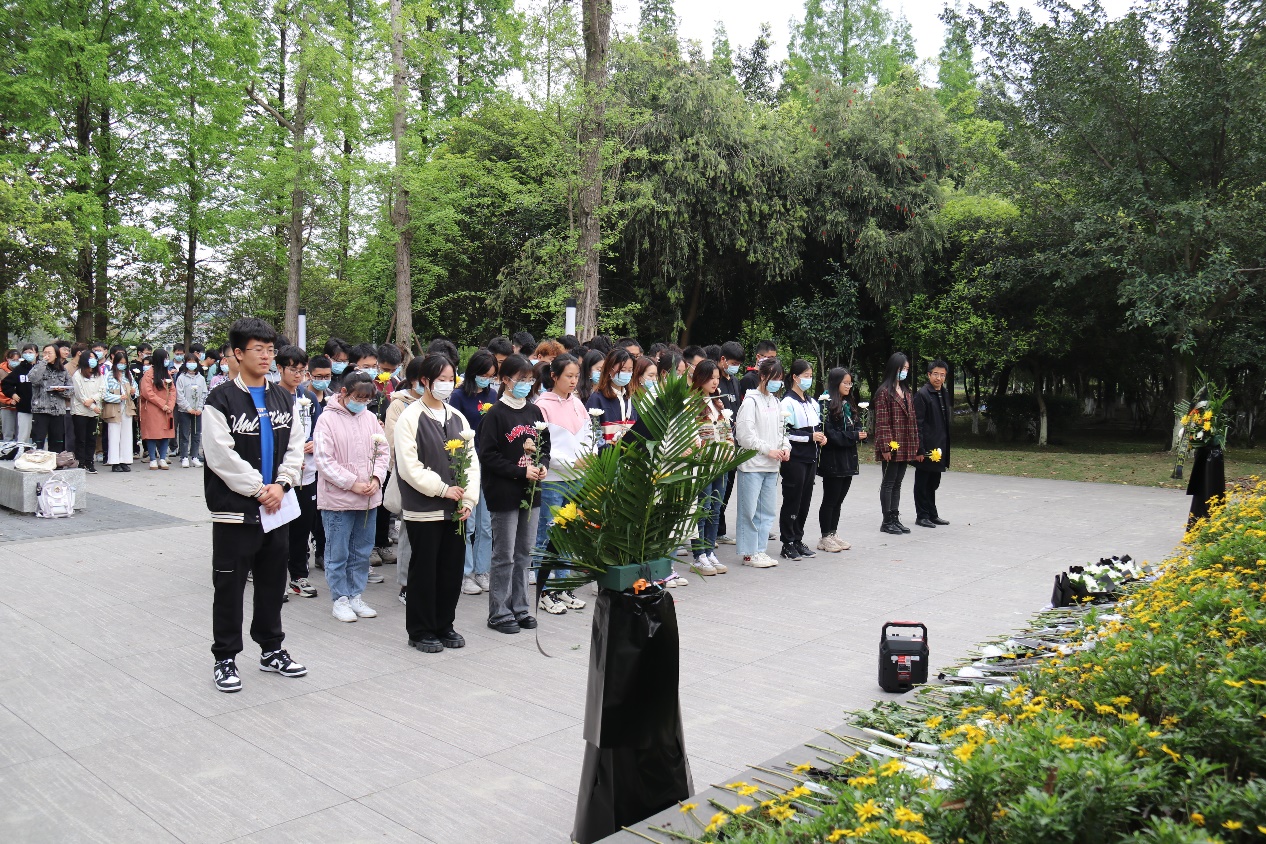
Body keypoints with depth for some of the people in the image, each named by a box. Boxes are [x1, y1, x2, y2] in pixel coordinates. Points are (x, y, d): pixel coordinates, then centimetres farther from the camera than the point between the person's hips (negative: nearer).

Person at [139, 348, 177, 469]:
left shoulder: (167, 373, 13)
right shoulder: (148, 373, -5)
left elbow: (173, 390, 9)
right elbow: (147, 392, -11)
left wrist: (170, 406, -5)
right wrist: (162, 404, -13)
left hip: (166, 410, 5)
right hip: (152, 410, -5)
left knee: (166, 434, 3)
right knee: (152, 434, -3)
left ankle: (162, 459, 9)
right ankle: (153, 460, 3)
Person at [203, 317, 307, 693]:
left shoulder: (283, 399, 10)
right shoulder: (221, 400, -8)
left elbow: (295, 447, 7)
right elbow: (221, 456, -15)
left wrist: (280, 485, -8)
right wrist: (259, 490, -14)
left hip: (276, 507, 6)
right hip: (235, 510, -5)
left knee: (273, 583, 15)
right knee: (229, 586, 4)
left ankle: (271, 649, 29)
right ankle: (225, 658, 16)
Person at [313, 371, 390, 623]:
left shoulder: (370, 418, 7)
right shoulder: (327, 419, -8)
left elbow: (383, 451, 11)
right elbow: (324, 460, -13)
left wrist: (376, 478, -6)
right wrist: (353, 484, -16)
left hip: (369, 498, 5)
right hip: (338, 499, -5)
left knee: (362, 552, 13)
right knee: (338, 553, 5)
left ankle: (356, 595, 25)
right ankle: (340, 599, 16)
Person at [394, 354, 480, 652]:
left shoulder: (458, 418, 10)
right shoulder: (410, 418, -7)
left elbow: (472, 461, 8)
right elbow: (409, 466, -14)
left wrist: (468, 499, -2)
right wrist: (442, 488, -16)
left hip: (455, 509, 6)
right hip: (424, 510, -5)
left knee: (452, 568, 11)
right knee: (424, 570, 4)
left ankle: (444, 625, 26)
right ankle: (420, 631, 17)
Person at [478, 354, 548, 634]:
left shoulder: (534, 412, 9)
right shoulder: (496, 414, -9)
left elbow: (544, 446, 18)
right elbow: (488, 455, -13)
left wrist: (543, 465, -2)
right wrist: (521, 471, -18)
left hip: (531, 492, 6)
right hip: (504, 494, -6)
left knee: (524, 553, 13)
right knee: (504, 555, 1)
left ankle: (519, 607, 24)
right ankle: (499, 613, 12)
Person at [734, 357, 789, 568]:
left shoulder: (775, 402, 14)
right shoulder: (751, 401, -10)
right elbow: (744, 434, -15)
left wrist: (785, 447, 3)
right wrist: (768, 450, -14)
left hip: (772, 466, 8)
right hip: (752, 464, -8)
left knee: (767, 511, 11)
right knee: (750, 510, -2)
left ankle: (760, 550, 20)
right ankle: (749, 553, 7)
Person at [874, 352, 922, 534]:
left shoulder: (906, 393, 16)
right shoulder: (884, 392, -8)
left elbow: (912, 420, 16)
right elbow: (881, 422, -13)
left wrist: (916, 446, 12)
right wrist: (885, 447, -19)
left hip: (905, 448, 8)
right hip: (892, 448, -7)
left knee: (897, 484, 12)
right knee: (888, 483, 0)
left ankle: (895, 519, 17)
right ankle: (887, 521, 6)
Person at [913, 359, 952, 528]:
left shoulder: (945, 394, 11)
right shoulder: (922, 394, -11)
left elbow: (948, 421, 16)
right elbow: (918, 424, -15)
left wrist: (946, 446, 11)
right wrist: (920, 448, -19)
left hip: (940, 447, 7)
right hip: (927, 448, -7)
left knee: (933, 483, 16)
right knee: (922, 482, 3)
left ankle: (932, 514, 25)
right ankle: (922, 516, 10)